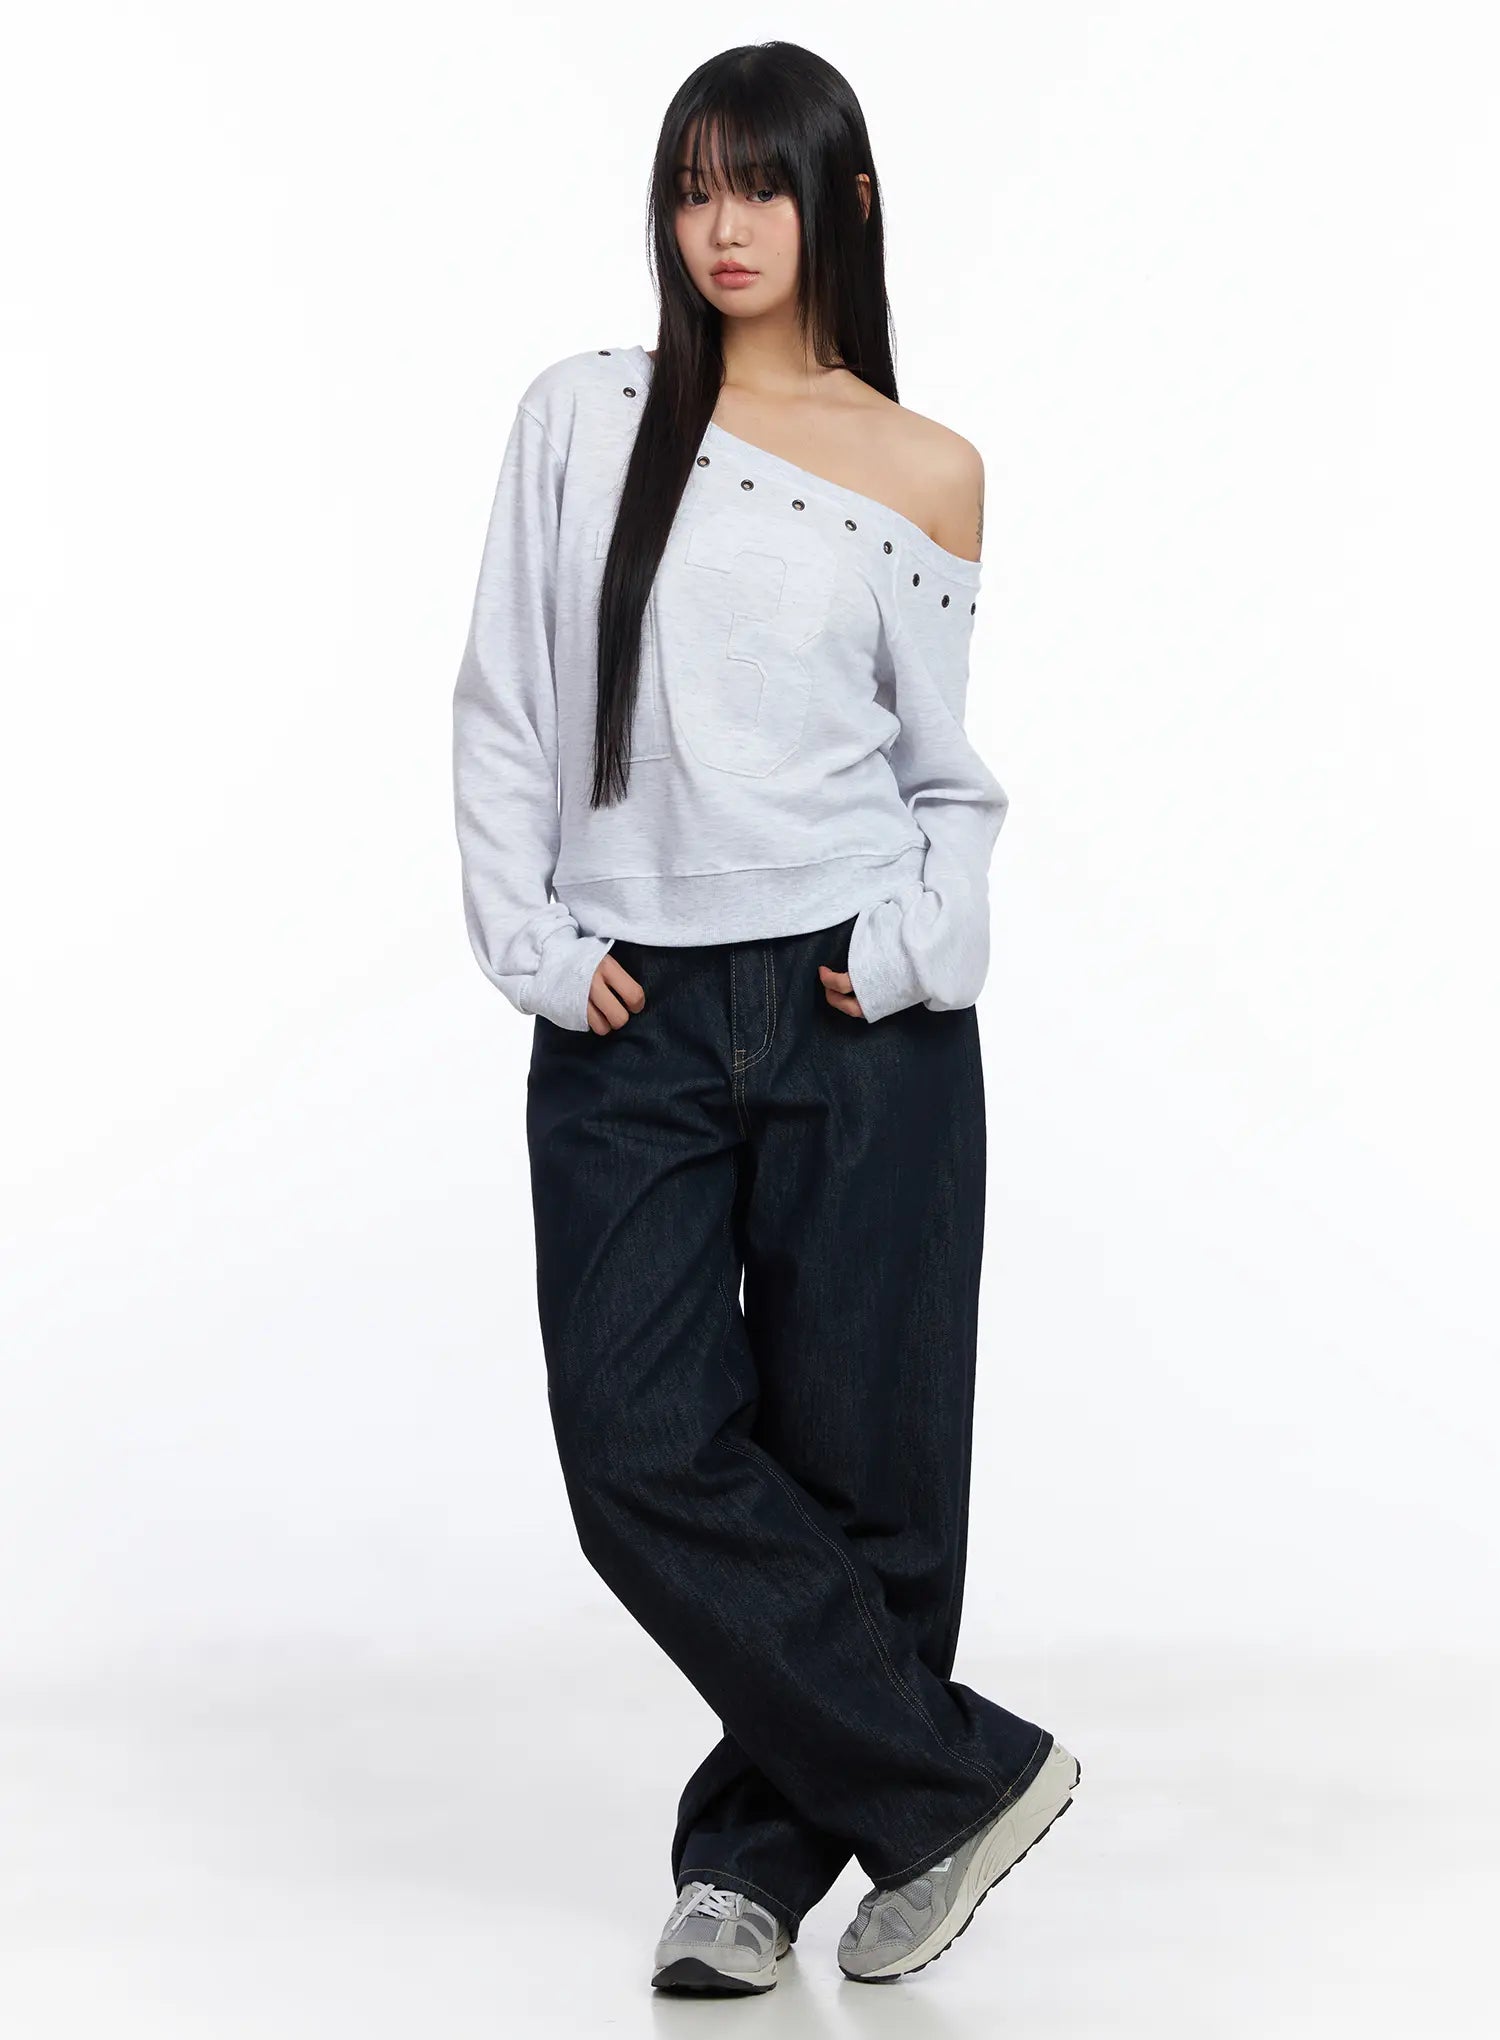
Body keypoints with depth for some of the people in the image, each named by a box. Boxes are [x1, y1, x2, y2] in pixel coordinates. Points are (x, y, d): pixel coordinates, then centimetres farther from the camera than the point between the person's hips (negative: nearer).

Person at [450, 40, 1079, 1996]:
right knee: (644, 1453, -6)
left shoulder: (925, 471, 5)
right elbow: (504, 714, 7)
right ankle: (959, 1773, 9)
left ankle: (761, 1850, 22)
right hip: (631, 1020, 1)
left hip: (864, 1024, -1)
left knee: (853, 1463, 3)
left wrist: (919, 944, -7)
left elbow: (953, 772, 9)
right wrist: (536, 945, -3)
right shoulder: (584, 417, 6)